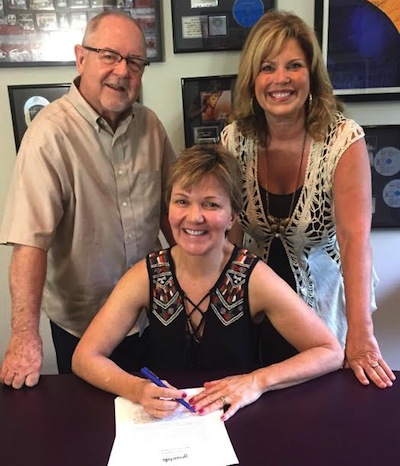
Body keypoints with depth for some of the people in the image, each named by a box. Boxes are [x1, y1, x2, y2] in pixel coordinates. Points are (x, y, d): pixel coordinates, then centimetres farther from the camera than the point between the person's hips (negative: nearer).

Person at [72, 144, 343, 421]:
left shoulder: (253, 278, -16)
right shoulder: (147, 276, -11)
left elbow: (331, 352, -12)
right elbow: (85, 357, -10)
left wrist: (258, 381, -25)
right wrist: (138, 390, -28)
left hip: (237, 420, -2)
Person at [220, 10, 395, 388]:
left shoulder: (344, 140, -19)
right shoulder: (235, 139, -10)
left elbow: (355, 237, -26)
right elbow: (230, 229, -5)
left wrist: (360, 334, -32)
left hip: (323, 297, -2)